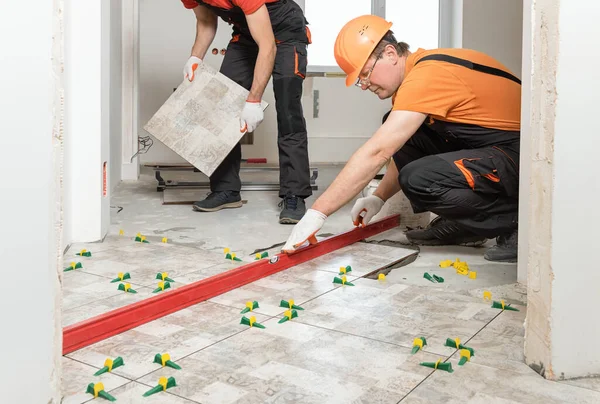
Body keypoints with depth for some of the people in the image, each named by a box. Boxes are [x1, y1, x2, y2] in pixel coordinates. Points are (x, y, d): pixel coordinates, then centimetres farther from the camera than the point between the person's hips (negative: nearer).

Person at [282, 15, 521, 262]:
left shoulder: (426, 76, -23)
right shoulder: (416, 72, 8)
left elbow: (375, 153, -28)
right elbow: (407, 152, 19)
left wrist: (317, 213, -26)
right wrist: (378, 198, 7)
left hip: (516, 155, -10)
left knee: (418, 180, -29)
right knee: (401, 136, 5)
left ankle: (512, 219, -6)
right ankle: (463, 223, 9)